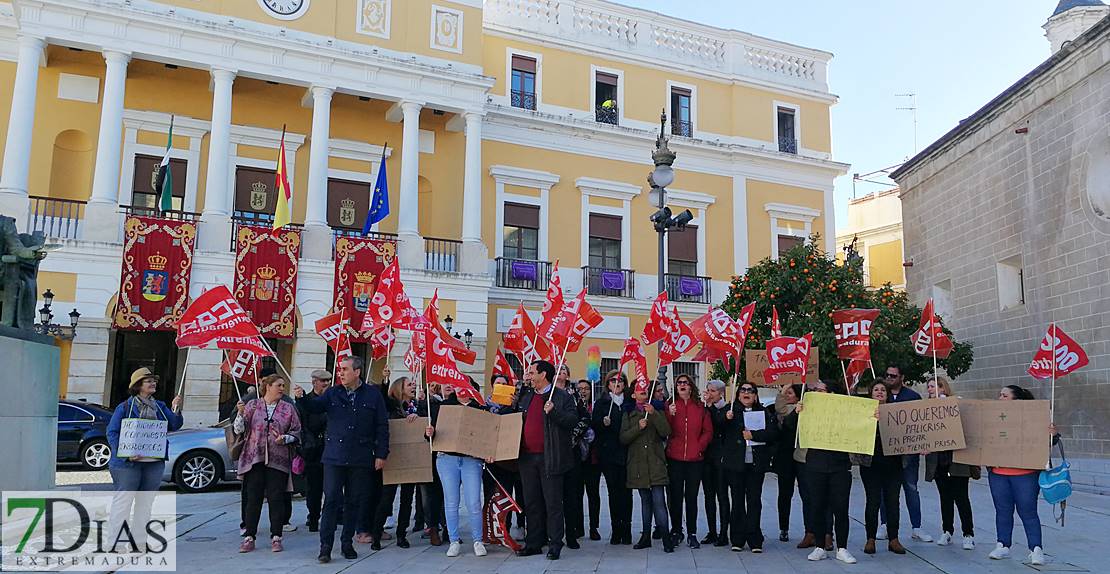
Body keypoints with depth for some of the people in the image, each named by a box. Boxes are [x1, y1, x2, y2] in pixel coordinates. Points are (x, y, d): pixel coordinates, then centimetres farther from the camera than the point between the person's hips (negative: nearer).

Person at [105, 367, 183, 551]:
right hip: (129, 462, -5)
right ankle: (115, 543, 6)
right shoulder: (125, 407, -1)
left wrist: (175, 410, -12)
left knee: (145, 504, 11)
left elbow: (174, 426, 6)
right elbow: (112, 432, -5)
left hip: (155, 462, 5)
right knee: (123, 502, -2)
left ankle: (139, 543, 19)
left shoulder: (160, 407, 13)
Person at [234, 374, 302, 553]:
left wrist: (285, 438, -11)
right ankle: (249, 537, 11)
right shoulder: (252, 405, 6)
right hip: (254, 459, 0)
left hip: (278, 461, 0)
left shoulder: (288, 409, 8)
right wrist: (240, 414, -14)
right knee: (253, 498, 2)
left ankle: (276, 537, 8)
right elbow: (238, 430, 2)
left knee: (276, 499, 0)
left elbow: (297, 432, 8)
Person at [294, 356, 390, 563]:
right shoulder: (332, 394, 6)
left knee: (354, 502, 9)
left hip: (361, 460, 0)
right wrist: (302, 398, -30)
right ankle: (325, 546, 2)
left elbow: (382, 426, 2)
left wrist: (381, 454, -1)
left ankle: (347, 543, 22)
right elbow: (314, 406, -9)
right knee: (331, 500, -4)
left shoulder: (372, 394, 2)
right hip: (334, 457, 0)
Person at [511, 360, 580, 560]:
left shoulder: (562, 397, -2)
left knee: (553, 503, 0)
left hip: (549, 458, -6)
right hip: (527, 457, 6)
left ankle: (555, 544, 7)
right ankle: (533, 543, 20)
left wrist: (554, 412, -23)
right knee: (531, 503, 11)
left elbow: (573, 421, -12)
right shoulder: (525, 397, 16)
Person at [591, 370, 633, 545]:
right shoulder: (601, 403, 10)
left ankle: (626, 530, 4)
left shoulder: (631, 403, 13)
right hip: (608, 453, 0)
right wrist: (603, 423, -18)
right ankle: (616, 530, 5)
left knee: (626, 491, -2)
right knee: (613, 491, -1)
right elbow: (595, 426, 1)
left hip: (627, 453, 1)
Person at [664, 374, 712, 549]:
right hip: (675, 458, 0)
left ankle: (692, 534, 11)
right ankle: (676, 531, 17)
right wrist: (670, 415, -16)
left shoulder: (700, 407, 6)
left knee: (692, 497, 4)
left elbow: (708, 431, 7)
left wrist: (699, 447, -5)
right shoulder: (670, 406, 3)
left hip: (695, 459, 0)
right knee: (675, 496, 6)